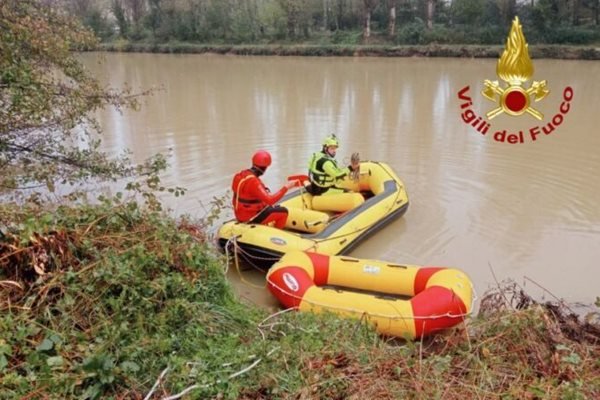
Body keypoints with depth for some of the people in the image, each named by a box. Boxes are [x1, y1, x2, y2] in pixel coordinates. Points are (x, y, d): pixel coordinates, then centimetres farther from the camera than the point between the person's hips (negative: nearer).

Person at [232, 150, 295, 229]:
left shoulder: (241, 175, 0)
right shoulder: (253, 181, -29)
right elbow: (270, 200, -33)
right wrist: (286, 187, -27)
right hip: (251, 217, -10)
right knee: (283, 212, -4)